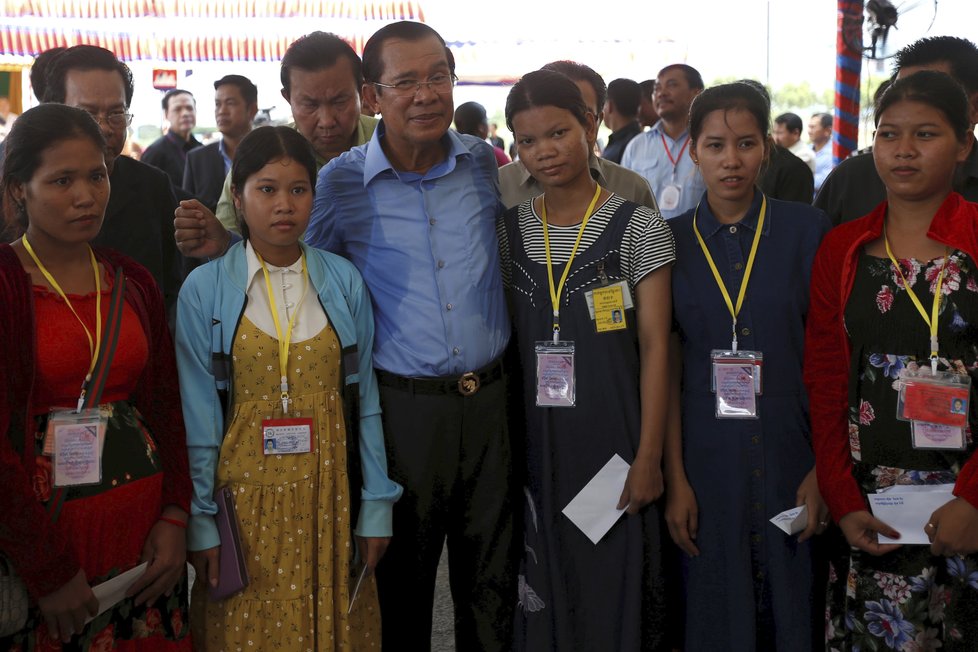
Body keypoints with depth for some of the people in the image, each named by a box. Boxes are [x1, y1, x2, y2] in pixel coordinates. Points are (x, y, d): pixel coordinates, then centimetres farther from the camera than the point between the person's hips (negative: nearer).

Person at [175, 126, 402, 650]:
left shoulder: (343, 281, 1)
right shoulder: (205, 288, -4)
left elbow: (365, 400, 2)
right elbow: (198, 416, -3)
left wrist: (376, 508, 2)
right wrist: (201, 521, -3)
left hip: (329, 496, 2)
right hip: (246, 499, -1)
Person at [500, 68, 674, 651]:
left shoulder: (637, 226, -4)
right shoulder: (511, 230, 6)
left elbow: (655, 346, -6)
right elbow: (508, 342, 10)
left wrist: (649, 456, -10)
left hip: (613, 434, -3)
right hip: (537, 440, 3)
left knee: (616, 588, 5)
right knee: (547, 591, 11)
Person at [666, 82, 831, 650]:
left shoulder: (807, 230, -1)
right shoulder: (671, 240, 1)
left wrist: (825, 467, -9)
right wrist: (675, 479, -5)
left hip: (792, 452, 0)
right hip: (706, 457, 1)